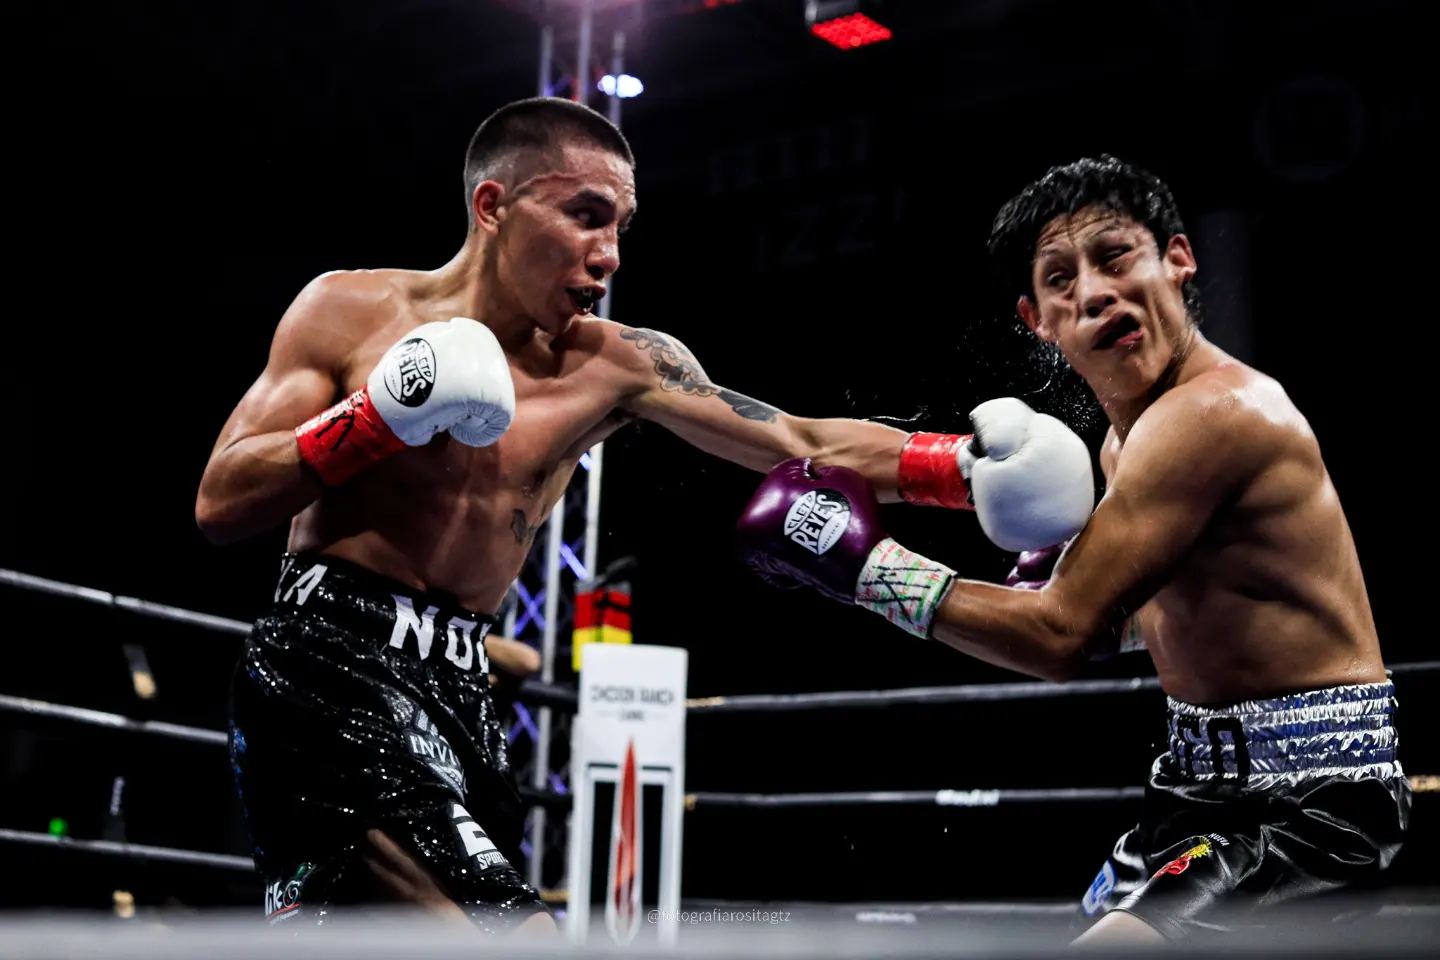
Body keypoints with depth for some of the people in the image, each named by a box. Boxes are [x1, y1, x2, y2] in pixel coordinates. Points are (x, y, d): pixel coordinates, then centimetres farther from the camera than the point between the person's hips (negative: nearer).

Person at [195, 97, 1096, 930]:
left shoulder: (616, 366, 4)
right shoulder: (349, 310, -2)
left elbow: (801, 443, 1)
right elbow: (219, 503, -3)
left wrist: (967, 473, -12)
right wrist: (380, 418, -16)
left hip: (456, 689, 5)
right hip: (327, 662, -5)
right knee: (510, 928, -23)